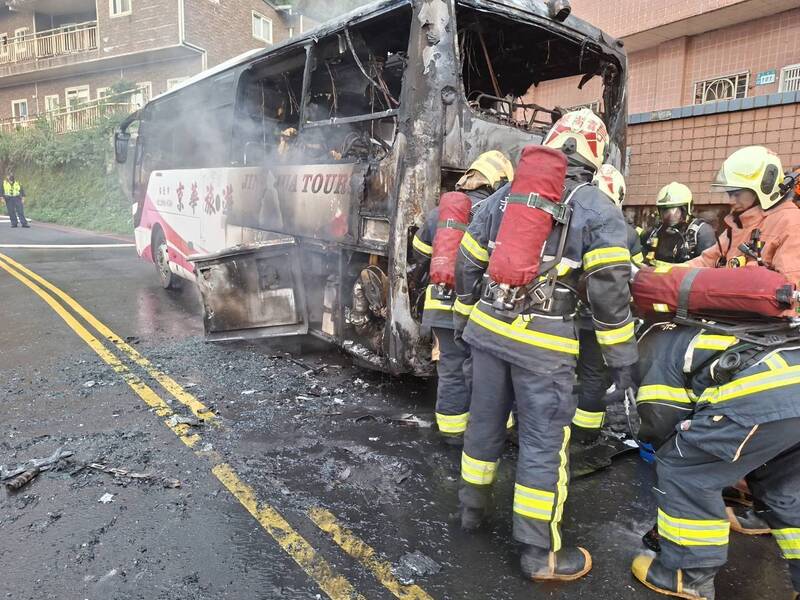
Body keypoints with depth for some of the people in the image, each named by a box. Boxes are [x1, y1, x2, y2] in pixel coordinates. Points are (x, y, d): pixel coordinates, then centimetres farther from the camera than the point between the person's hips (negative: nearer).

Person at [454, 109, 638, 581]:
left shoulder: (505, 194, 10)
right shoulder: (598, 209, -3)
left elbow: (468, 262, 13)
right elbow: (610, 291, -9)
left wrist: (470, 310, 26)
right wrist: (623, 359, -1)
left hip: (488, 328, 5)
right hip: (543, 341, -4)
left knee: (485, 422, 19)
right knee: (544, 442, 5)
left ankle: (473, 508, 37)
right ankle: (541, 553, 17)